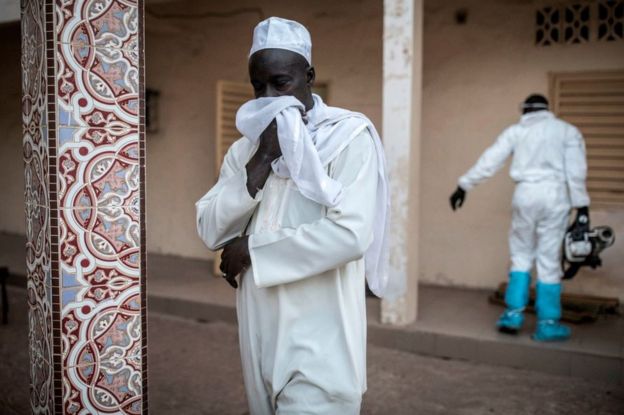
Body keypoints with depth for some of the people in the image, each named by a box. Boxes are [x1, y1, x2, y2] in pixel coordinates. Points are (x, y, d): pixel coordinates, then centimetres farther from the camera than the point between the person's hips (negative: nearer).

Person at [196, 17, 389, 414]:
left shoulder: (349, 136, -9)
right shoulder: (246, 147, 9)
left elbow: (350, 235, -22)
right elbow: (211, 232, 0)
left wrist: (251, 249, -12)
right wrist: (261, 160, -12)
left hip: (318, 339, -5)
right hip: (260, 333, 6)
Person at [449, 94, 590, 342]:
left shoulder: (516, 131, 11)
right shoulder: (567, 131, 9)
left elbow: (488, 162, 6)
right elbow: (576, 172, 0)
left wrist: (464, 186, 13)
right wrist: (582, 209, 0)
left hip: (525, 194, 1)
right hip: (555, 195, -1)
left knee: (521, 256, 15)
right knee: (549, 261, 4)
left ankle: (514, 314, 11)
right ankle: (547, 324, 9)